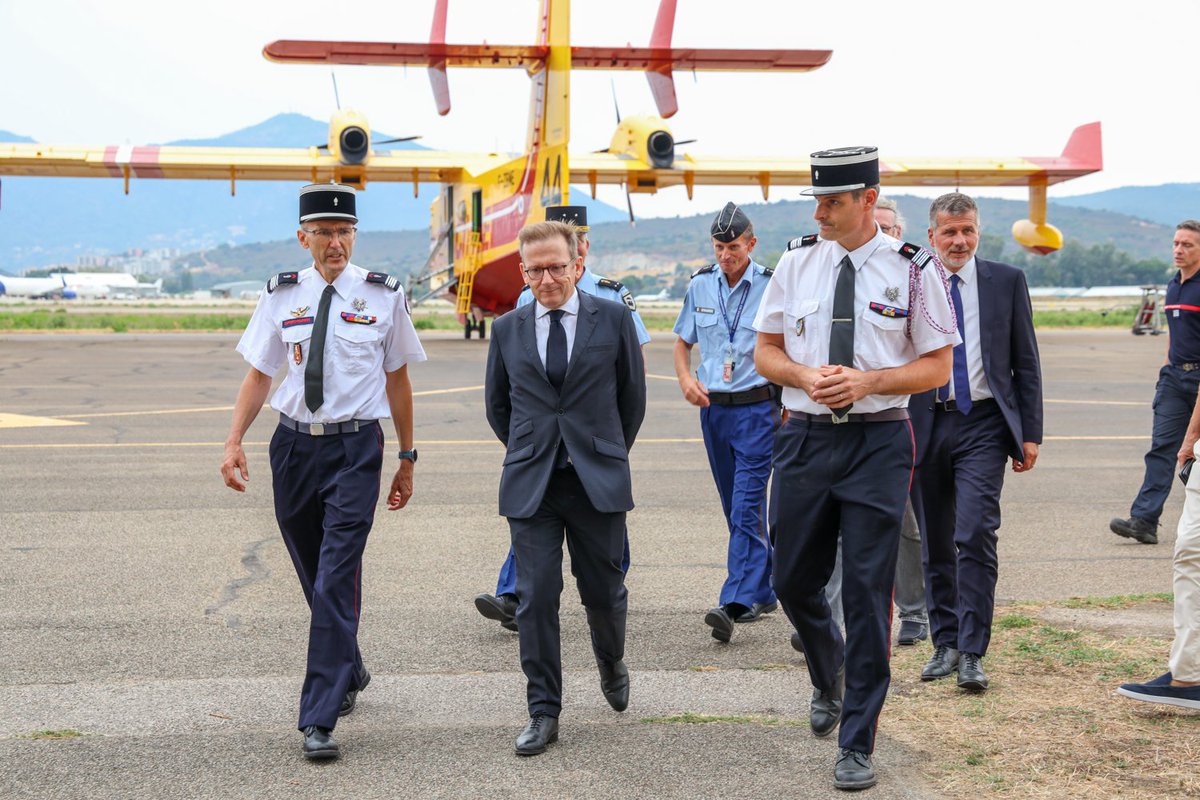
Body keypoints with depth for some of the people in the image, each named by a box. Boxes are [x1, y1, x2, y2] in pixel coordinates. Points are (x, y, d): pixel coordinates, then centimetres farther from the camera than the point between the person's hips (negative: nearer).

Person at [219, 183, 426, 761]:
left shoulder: (383, 296, 1)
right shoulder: (281, 296, 4)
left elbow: (398, 380, 8)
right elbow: (258, 374, 8)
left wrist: (407, 460, 11)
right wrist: (234, 443, -5)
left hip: (355, 446, -3)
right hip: (295, 443, 3)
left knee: (336, 581, -11)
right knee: (314, 578, 14)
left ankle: (319, 720, -9)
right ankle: (349, 671, 39)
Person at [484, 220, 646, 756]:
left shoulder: (613, 319, 1)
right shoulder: (507, 330, 6)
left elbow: (633, 395, 11)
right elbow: (497, 405, 19)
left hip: (598, 482, -1)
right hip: (530, 486, 1)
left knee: (604, 591, 7)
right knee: (535, 599, -3)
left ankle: (611, 662, 40)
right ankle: (543, 713, 6)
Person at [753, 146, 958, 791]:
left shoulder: (912, 269, -3)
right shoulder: (796, 263, 4)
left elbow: (938, 366, 0)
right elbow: (765, 352, 10)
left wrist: (868, 380, -15)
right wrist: (806, 376, -11)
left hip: (878, 441, -3)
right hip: (805, 436, 3)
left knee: (868, 591, -3)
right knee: (795, 582, 12)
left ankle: (857, 744, 7)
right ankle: (828, 679, 44)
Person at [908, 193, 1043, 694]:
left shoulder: (1006, 281, 5)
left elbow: (1026, 363, 7)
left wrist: (1030, 434, 2)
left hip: (983, 425, -2)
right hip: (926, 425, 2)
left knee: (976, 536, -13)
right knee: (936, 544, 9)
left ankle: (972, 652, -8)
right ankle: (945, 642, 22)